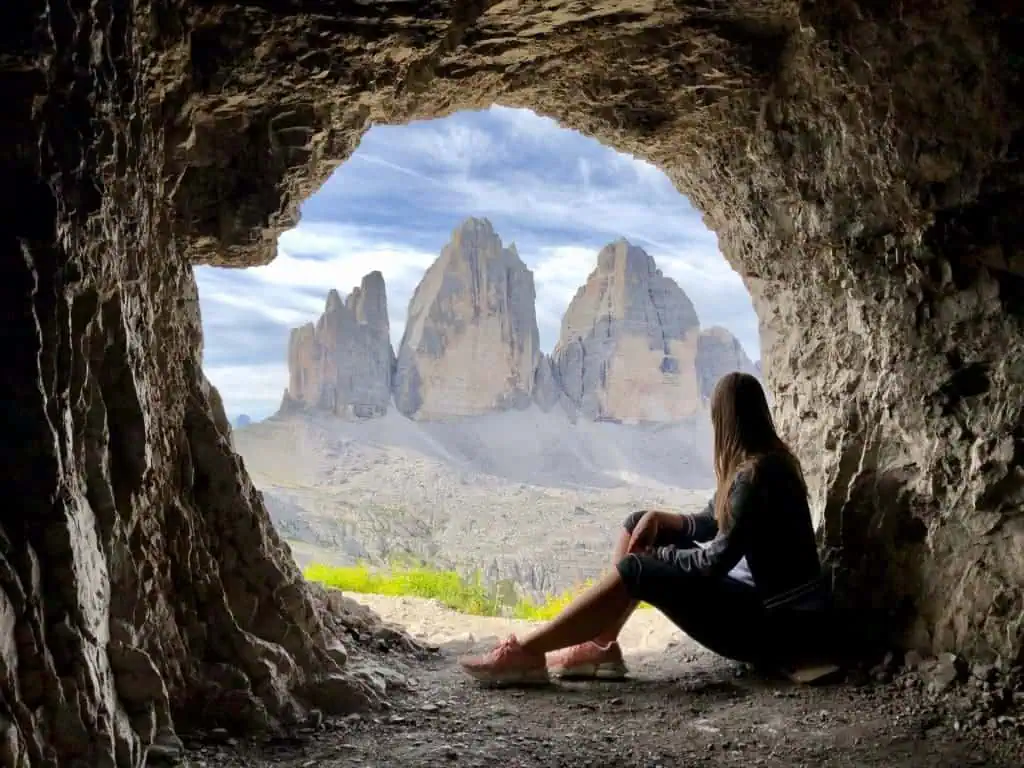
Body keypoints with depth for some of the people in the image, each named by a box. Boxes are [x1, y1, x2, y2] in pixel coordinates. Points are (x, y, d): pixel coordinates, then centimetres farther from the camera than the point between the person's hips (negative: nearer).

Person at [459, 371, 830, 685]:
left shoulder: (755, 474, -21)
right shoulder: (761, 462, 8)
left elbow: (717, 560, -21)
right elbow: (709, 524, 15)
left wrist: (654, 554, -8)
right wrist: (658, 520, -3)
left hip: (777, 623, -10)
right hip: (763, 598, 10)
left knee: (637, 571, -24)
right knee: (639, 524, 7)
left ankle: (528, 652, -20)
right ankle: (599, 647, 0)